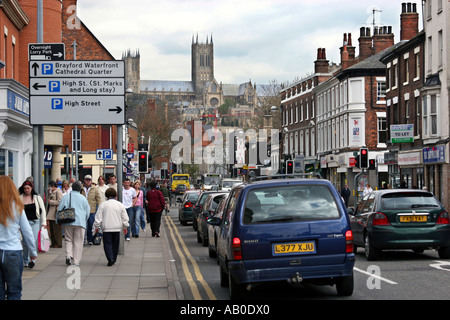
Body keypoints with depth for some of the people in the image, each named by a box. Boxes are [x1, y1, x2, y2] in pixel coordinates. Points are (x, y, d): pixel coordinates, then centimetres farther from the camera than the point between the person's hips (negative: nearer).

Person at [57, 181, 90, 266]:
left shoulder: (65, 197, 4)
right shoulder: (83, 198, 3)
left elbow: (59, 209, 4)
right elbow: (88, 211, 9)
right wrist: (84, 220, 24)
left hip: (68, 222, 1)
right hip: (80, 222, -1)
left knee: (68, 240, 12)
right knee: (78, 242, 4)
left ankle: (68, 255, -11)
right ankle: (76, 261, 2)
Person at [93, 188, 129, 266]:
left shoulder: (103, 204, -6)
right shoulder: (120, 205, 2)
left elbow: (98, 217, -4)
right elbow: (125, 218, 8)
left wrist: (96, 227, 6)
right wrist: (125, 227, 21)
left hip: (106, 228, -2)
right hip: (117, 228, 3)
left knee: (107, 243, 0)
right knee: (115, 244, 14)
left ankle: (110, 258, -18)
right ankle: (113, 259, 20)